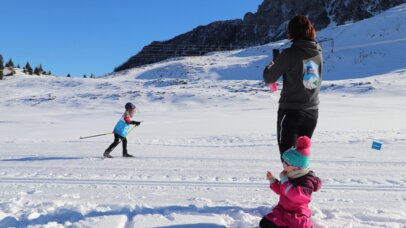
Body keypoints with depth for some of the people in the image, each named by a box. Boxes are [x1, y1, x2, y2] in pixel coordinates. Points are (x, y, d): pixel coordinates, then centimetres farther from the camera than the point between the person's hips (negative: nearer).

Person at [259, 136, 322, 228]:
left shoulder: (307, 180, -17)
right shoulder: (289, 175, 5)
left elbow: (296, 195, -34)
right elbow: (280, 191, 18)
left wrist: (284, 180, -27)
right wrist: (272, 179, 4)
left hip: (297, 214, -6)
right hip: (282, 210, 6)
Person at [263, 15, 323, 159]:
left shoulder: (290, 54, -15)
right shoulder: (318, 53, 3)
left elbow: (269, 78, -8)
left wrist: (270, 66, 13)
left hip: (291, 111, -6)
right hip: (312, 111, 6)